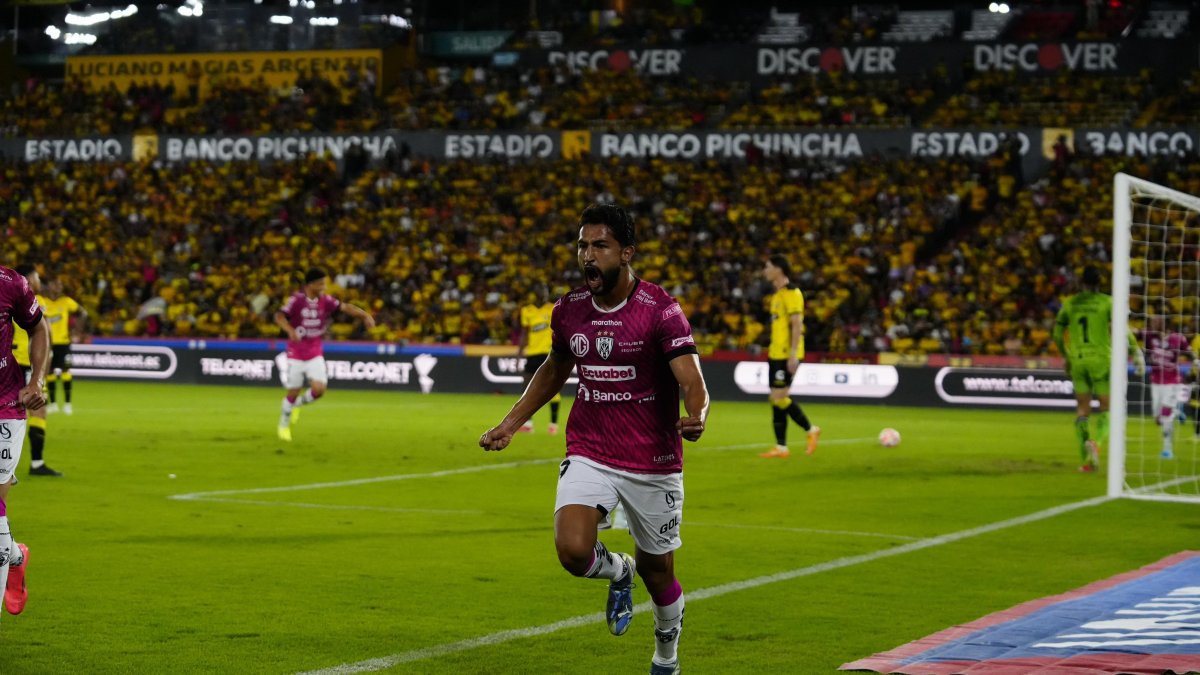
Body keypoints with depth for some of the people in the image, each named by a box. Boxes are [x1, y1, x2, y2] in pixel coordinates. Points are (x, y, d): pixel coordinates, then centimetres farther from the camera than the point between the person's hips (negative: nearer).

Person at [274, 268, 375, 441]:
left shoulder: (325, 300, -2)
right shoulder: (296, 299, -14)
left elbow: (345, 307, -10)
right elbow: (279, 316, -26)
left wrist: (364, 315, -26)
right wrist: (290, 330, -45)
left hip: (315, 353, 3)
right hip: (296, 353, -3)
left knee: (319, 389, -13)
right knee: (293, 392, 1)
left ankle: (298, 403, 19)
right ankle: (284, 424, 26)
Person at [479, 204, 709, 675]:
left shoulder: (661, 309, -14)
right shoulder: (569, 309, 1)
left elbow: (693, 384, -22)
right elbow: (555, 369, 20)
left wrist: (696, 417, -45)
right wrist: (511, 423, 14)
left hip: (653, 461, -3)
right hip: (588, 454, 3)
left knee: (658, 571, 8)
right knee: (573, 551, -22)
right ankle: (618, 571, 15)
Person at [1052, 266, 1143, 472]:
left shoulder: (1070, 303, 7)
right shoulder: (1107, 302, -3)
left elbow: (1057, 333, 12)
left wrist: (1065, 356, 27)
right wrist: (1137, 353, -9)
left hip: (1077, 360, 3)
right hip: (1101, 359, -3)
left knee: (1082, 409, 9)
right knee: (1107, 407, 5)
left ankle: (1086, 459, 4)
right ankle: (1097, 441, -24)